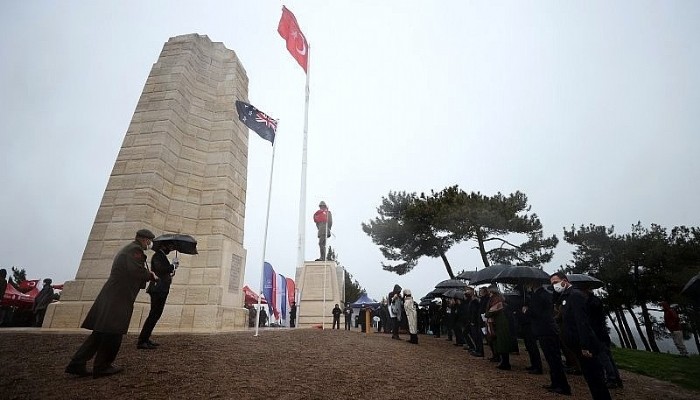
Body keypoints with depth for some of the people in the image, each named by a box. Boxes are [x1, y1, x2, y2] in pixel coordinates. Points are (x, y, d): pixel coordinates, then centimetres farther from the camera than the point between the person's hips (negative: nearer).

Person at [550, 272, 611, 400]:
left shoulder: (575, 294, -17)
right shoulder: (566, 296, 12)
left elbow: (583, 322, -23)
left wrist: (585, 346, -25)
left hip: (585, 346, -9)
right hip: (578, 345, 9)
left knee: (594, 377, 0)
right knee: (590, 375, 16)